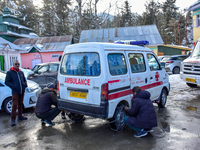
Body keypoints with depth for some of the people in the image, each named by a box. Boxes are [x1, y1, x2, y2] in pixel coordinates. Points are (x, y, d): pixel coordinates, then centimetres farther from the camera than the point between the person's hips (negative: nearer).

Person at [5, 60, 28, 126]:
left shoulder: (21, 72, 13)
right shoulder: (9, 72, -3)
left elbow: (24, 80, 21)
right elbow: (6, 82, -6)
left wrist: (25, 84, 0)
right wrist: (13, 86, -18)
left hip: (22, 91, 6)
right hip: (15, 92, -5)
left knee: (20, 104, 15)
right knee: (14, 105, -7)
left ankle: (20, 116, 28)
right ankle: (13, 119, 0)